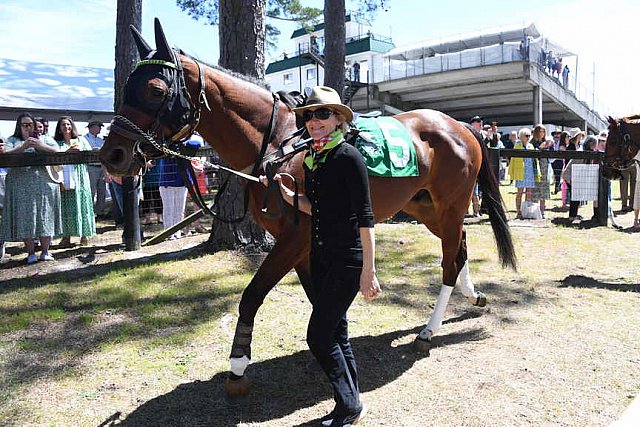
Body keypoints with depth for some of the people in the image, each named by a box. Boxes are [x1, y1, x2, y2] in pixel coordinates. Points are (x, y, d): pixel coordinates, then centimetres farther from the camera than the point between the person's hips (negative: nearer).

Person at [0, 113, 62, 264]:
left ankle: (45, 251, 5)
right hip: (21, 184, 0)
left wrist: (40, 146, -12)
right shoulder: (12, 140, 15)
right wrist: (24, 146, -16)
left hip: (44, 182, 0)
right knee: (25, 217, -3)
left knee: (45, 216, -1)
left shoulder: (44, 139, 18)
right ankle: (31, 253, 3)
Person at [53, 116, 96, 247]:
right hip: (64, 180, 0)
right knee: (66, 208, -1)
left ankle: (84, 235, 4)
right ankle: (66, 237, 4)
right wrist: (67, 152, -13)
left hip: (79, 179, 0)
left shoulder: (81, 140, 13)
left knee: (81, 205, -1)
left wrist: (80, 152, -8)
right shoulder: (57, 143, 11)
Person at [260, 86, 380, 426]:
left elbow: (364, 216, -17)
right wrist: (285, 193, 0)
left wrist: (368, 270, -19)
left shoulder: (348, 157, -15)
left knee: (319, 336, -5)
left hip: (348, 260, -8)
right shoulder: (311, 158, 8)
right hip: (320, 256, 8)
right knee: (336, 332, 16)